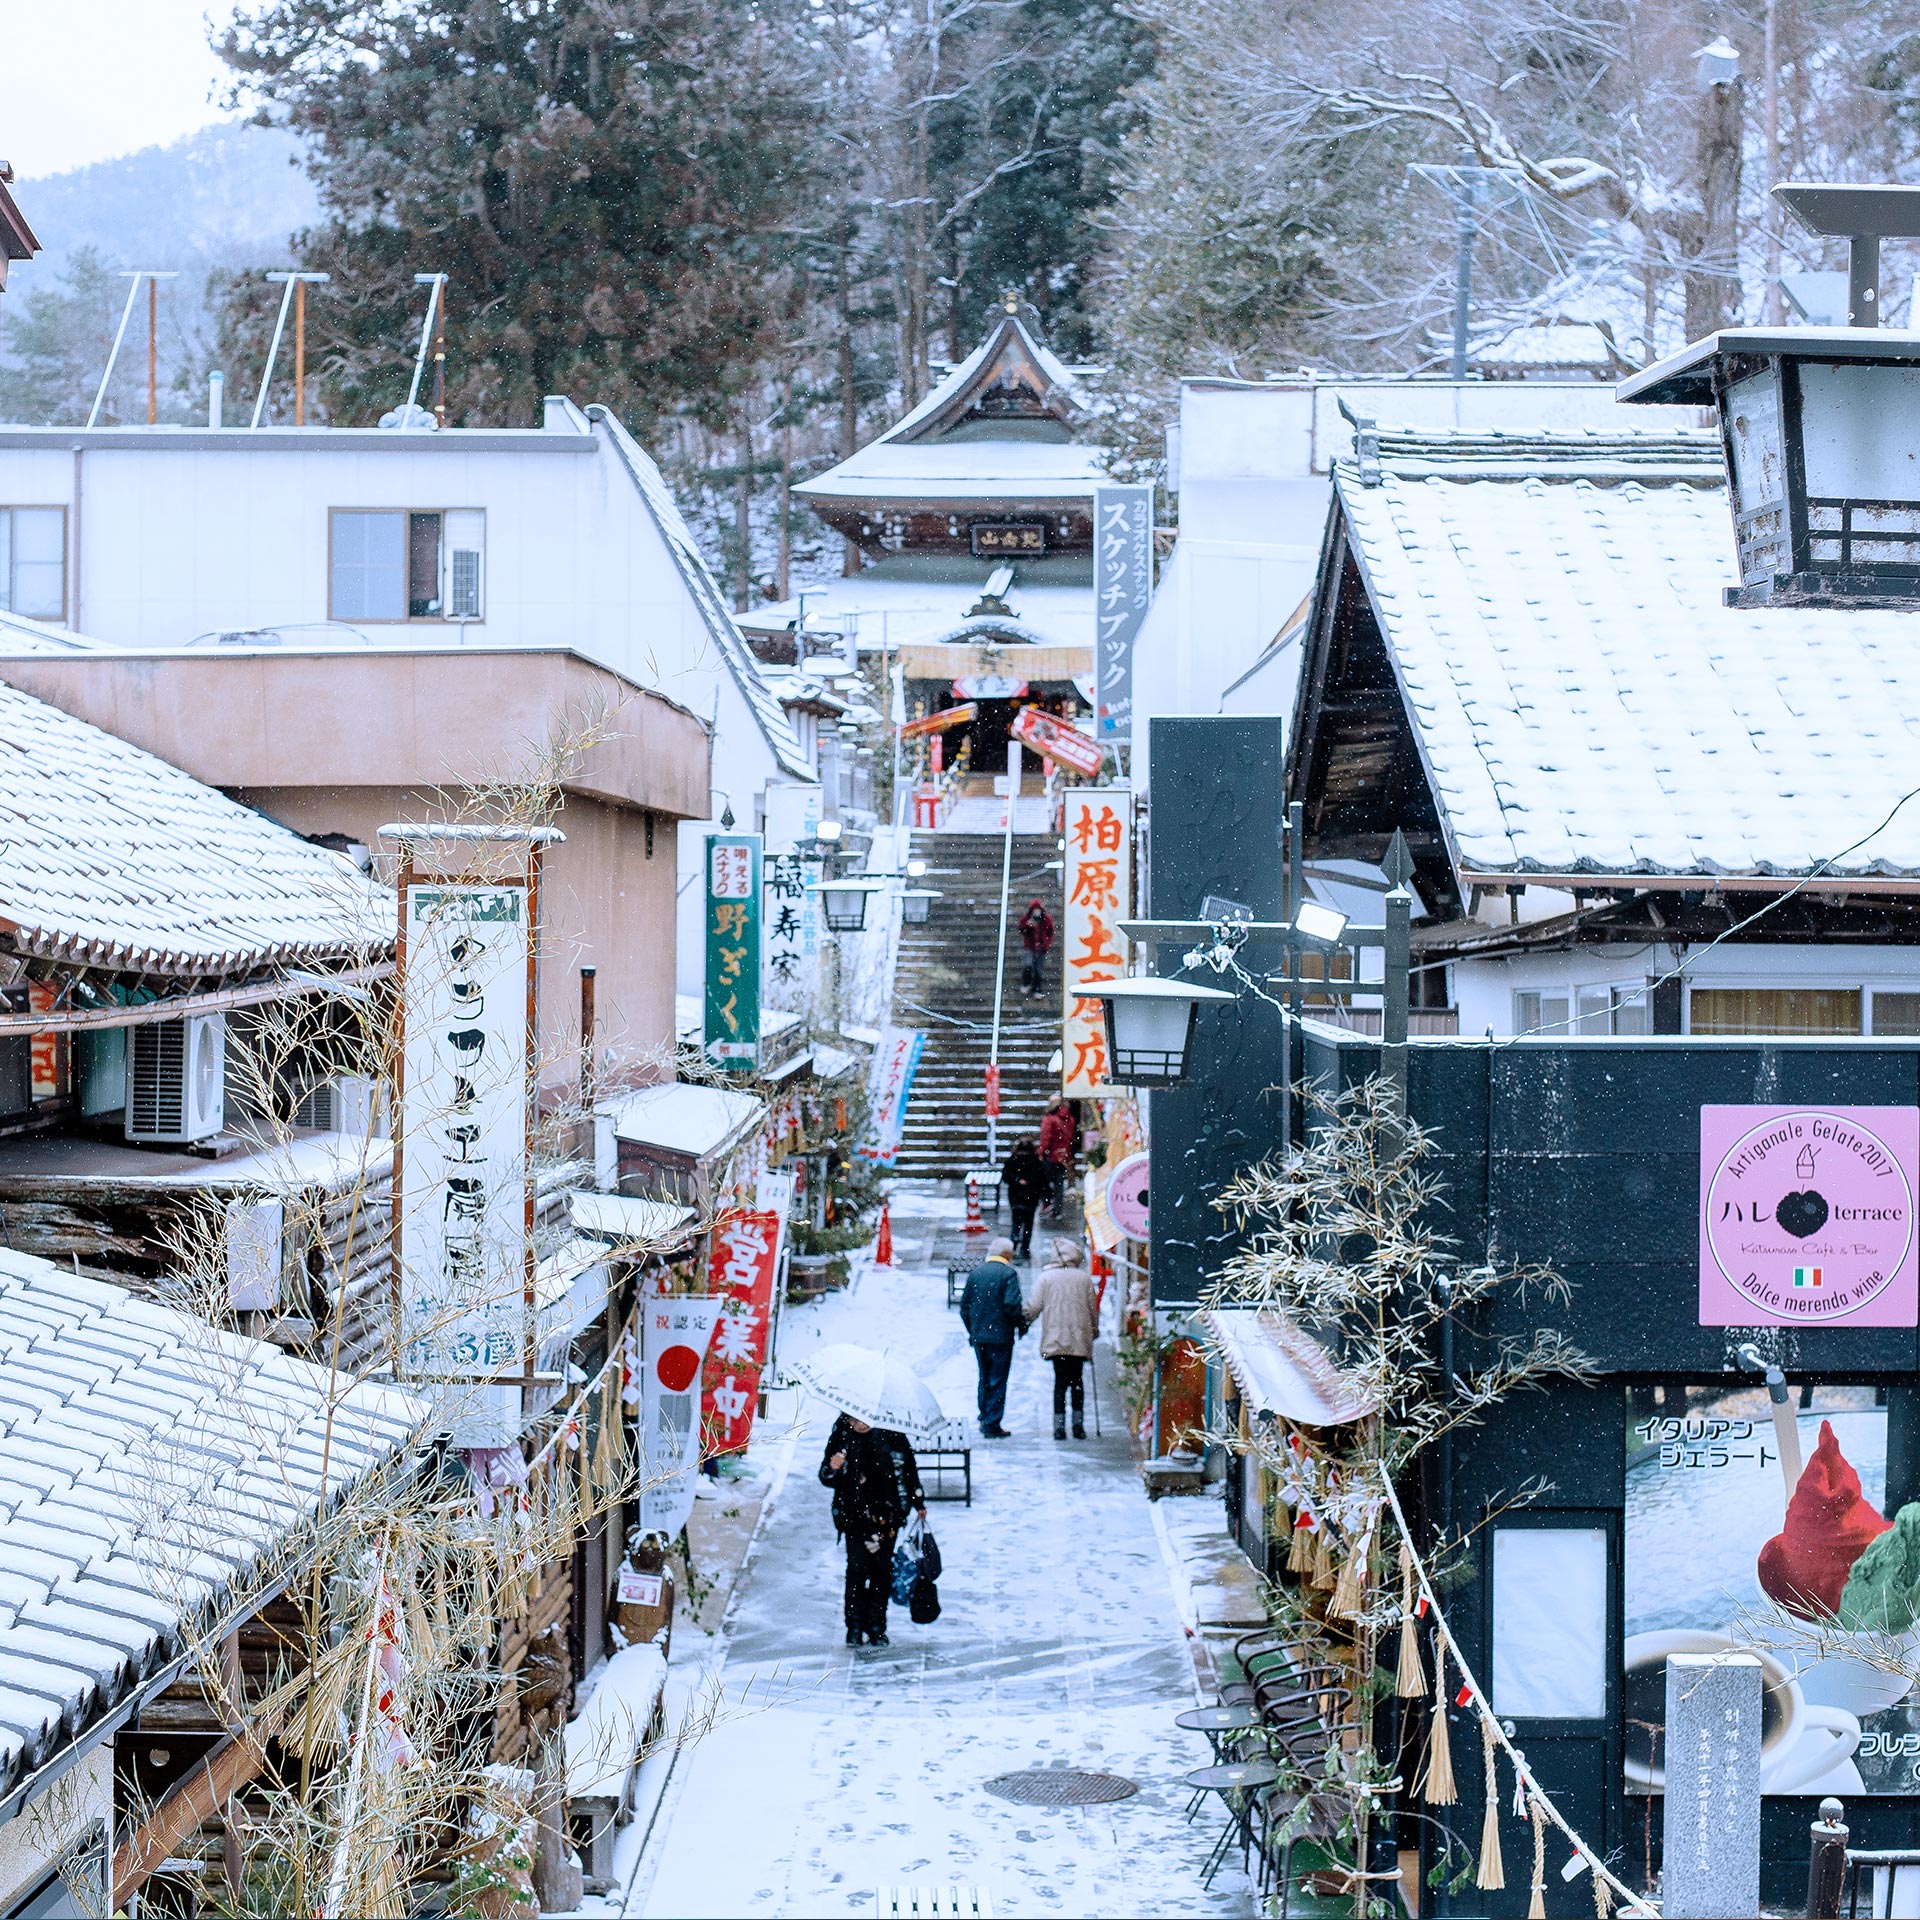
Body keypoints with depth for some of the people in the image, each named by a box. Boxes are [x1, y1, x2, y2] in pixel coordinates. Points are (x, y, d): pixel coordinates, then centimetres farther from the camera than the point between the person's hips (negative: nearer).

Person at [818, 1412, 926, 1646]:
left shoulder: (891, 1434, -3)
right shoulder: (841, 1438, -4)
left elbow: (908, 1467, 11)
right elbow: (826, 1479, 1)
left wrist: (918, 1503, 18)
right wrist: (832, 1469, -23)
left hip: (887, 1514, 1)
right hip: (855, 1515, -1)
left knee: (883, 1570, 5)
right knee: (857, 1569, -9)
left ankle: (877, 1627, 17)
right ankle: (855, 1628, 2)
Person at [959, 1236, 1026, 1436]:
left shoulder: (975, 1273, 6)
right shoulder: (1008, 1274, -11)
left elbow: (964, 1306, 9)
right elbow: (1012, 1305, -19)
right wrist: (1021, 1325, -3)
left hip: (978, 1336, 5)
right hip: (1001, 1336, -5)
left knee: (984, 1378, 20)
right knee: (997, 1381, 1)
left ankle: (984, 1418, 27)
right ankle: (992, 1425, 1)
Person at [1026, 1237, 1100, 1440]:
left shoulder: (1045, 1278, -1)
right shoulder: (1084, 1278, 2)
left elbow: (1035, 1307, -2)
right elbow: (1093, 1309, 8)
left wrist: (1025, 1322, 15)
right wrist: (1094, 1330, 22)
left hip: (1055, 1339, -1)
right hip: (1080, 1339, 1)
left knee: (1060, 1381, 4)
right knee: (1077, 1381, 11)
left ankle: (1059, 1425, -2)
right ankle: (1078, 1424, 8)